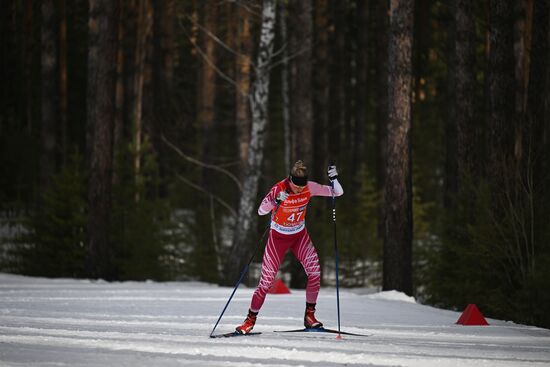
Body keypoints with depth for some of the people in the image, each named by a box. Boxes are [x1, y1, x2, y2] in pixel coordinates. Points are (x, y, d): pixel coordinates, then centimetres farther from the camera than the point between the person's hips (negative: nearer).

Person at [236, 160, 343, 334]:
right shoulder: (279, 189, -26)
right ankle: (250, 321, 8)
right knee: (266, 280, -5)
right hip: (278, 237, -3)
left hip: (300, 235, 3)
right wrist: (276, 201, -51)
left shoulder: (309, 188, -15)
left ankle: (309, 315, -6)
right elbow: (261, 211, -33)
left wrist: (334, 179, -31)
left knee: (315, 271, -18)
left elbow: (338, 192, -11)